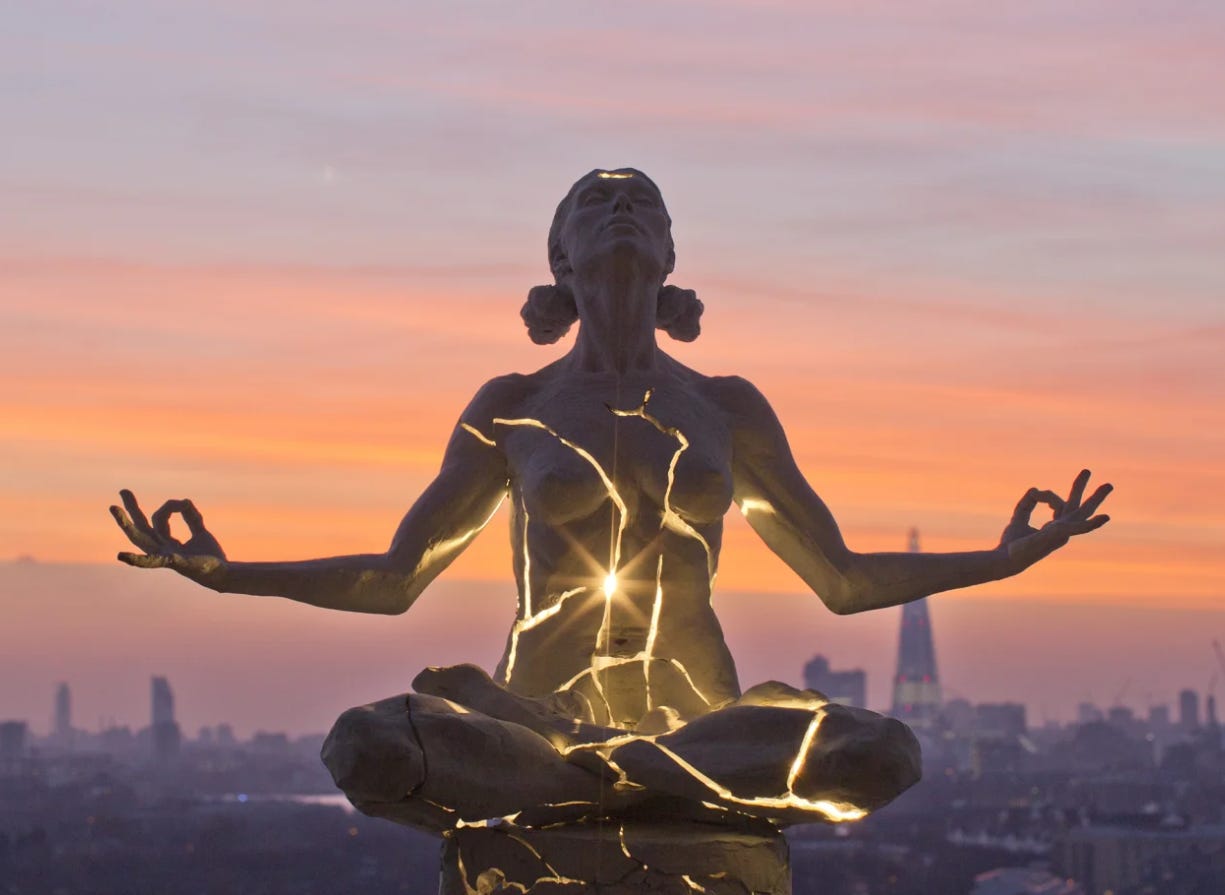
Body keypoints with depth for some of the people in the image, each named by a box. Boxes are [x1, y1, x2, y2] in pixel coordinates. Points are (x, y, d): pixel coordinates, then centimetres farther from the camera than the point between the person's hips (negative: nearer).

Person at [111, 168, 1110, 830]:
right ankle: (600, 777, -18)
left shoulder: (729, 410, 12)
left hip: (700, 720, 2)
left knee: (883, 754, -31)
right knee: (368, 747, -35)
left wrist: (1004, 557, 9)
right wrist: (224, 572, 1)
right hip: (540, 716, -2)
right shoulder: (511, 410, 9)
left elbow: (843, 579, 18)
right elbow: (392, 580, 13)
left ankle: (603, 772, -18)